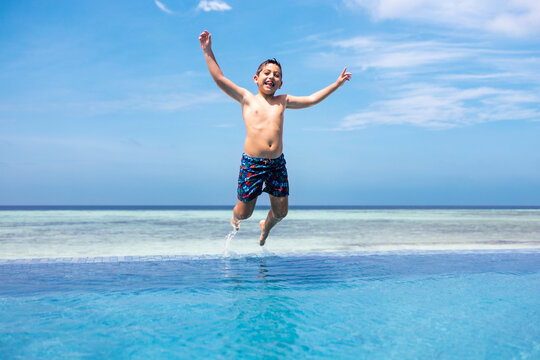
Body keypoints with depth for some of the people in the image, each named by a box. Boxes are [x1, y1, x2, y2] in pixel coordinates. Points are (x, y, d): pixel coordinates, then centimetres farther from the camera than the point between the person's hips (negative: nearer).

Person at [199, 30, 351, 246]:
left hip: (277, 163, 3)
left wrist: (336, 84, 23)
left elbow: (312, 99, 20)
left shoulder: (283, 101, 14)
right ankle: (235, 218, 44)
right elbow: (219, 79, 0)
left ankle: (266, 227, 45)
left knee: (281, 211, 9)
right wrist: (208, 51, -4)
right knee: (244, 213, 5)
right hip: (252, 163, -3)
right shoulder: (247, 98, 5)